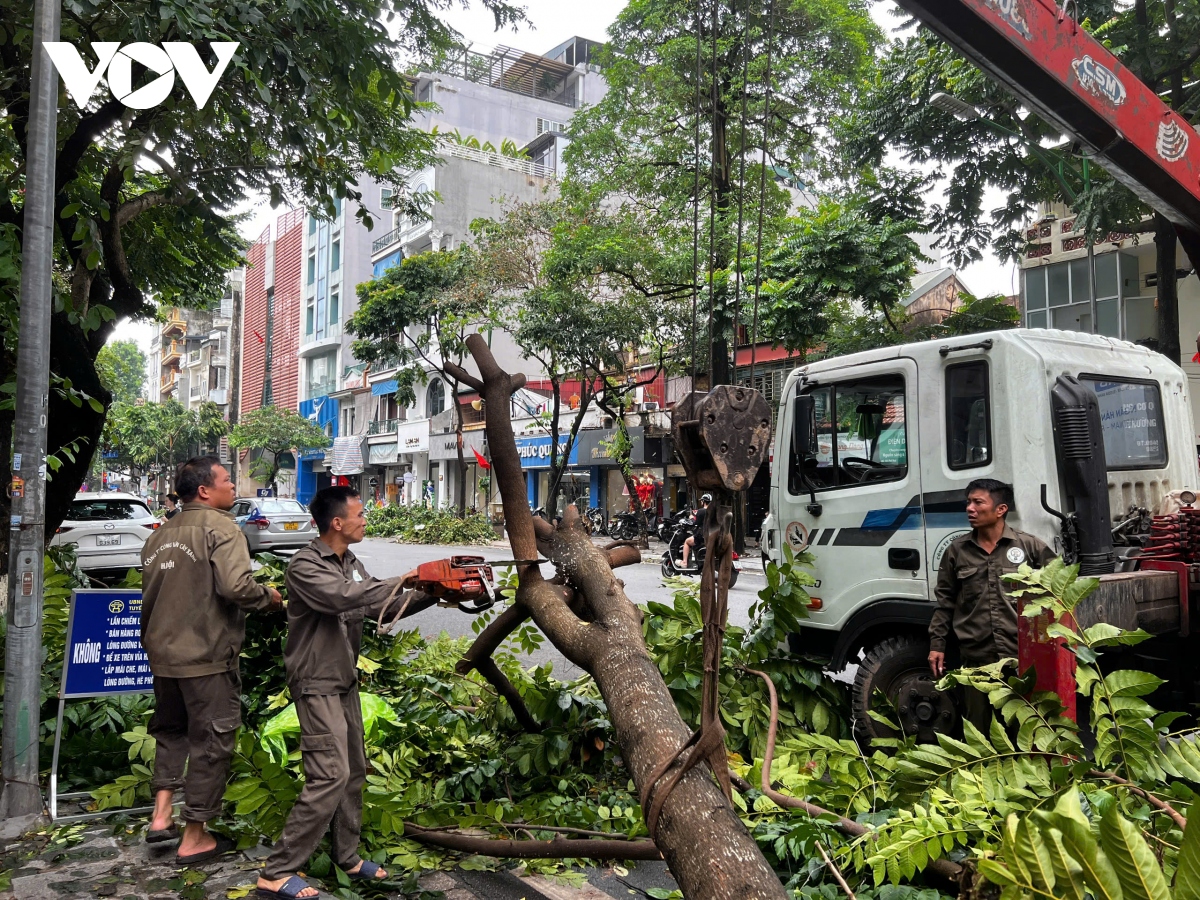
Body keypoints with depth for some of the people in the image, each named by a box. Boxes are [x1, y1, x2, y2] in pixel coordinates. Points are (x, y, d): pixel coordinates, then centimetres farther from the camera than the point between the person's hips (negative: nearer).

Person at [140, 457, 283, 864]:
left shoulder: (160, 535, 10)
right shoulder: (221, 528, -14)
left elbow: (150, 593, 17)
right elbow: (235, 586, -26)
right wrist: (269, 596, -9)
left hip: (163, 651, 7)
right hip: (208, 655, -7)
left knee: (170, 728, 25)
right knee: (211, 740, 4)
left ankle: (161, 815, 21)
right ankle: (194, 838, 12)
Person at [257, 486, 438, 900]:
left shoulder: (352, 565, 8)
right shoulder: (304, 566, -17)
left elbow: (382, 606, 12)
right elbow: (341, 597, -33)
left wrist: (432, 595, 3)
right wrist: (400, 581, -28)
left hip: (345, 683, 9)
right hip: (317, 686, -9)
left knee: (353, 772, 14)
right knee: (330, 776, -12)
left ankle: (346, 856, 26)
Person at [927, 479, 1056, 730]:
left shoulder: (1029, 546, 1)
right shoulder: (957, 551, 7)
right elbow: (945, 601, 11)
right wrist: (936, 644, 7)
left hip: (1023, 655, -2)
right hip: (976, 657, 2)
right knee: (979, 729, 9)